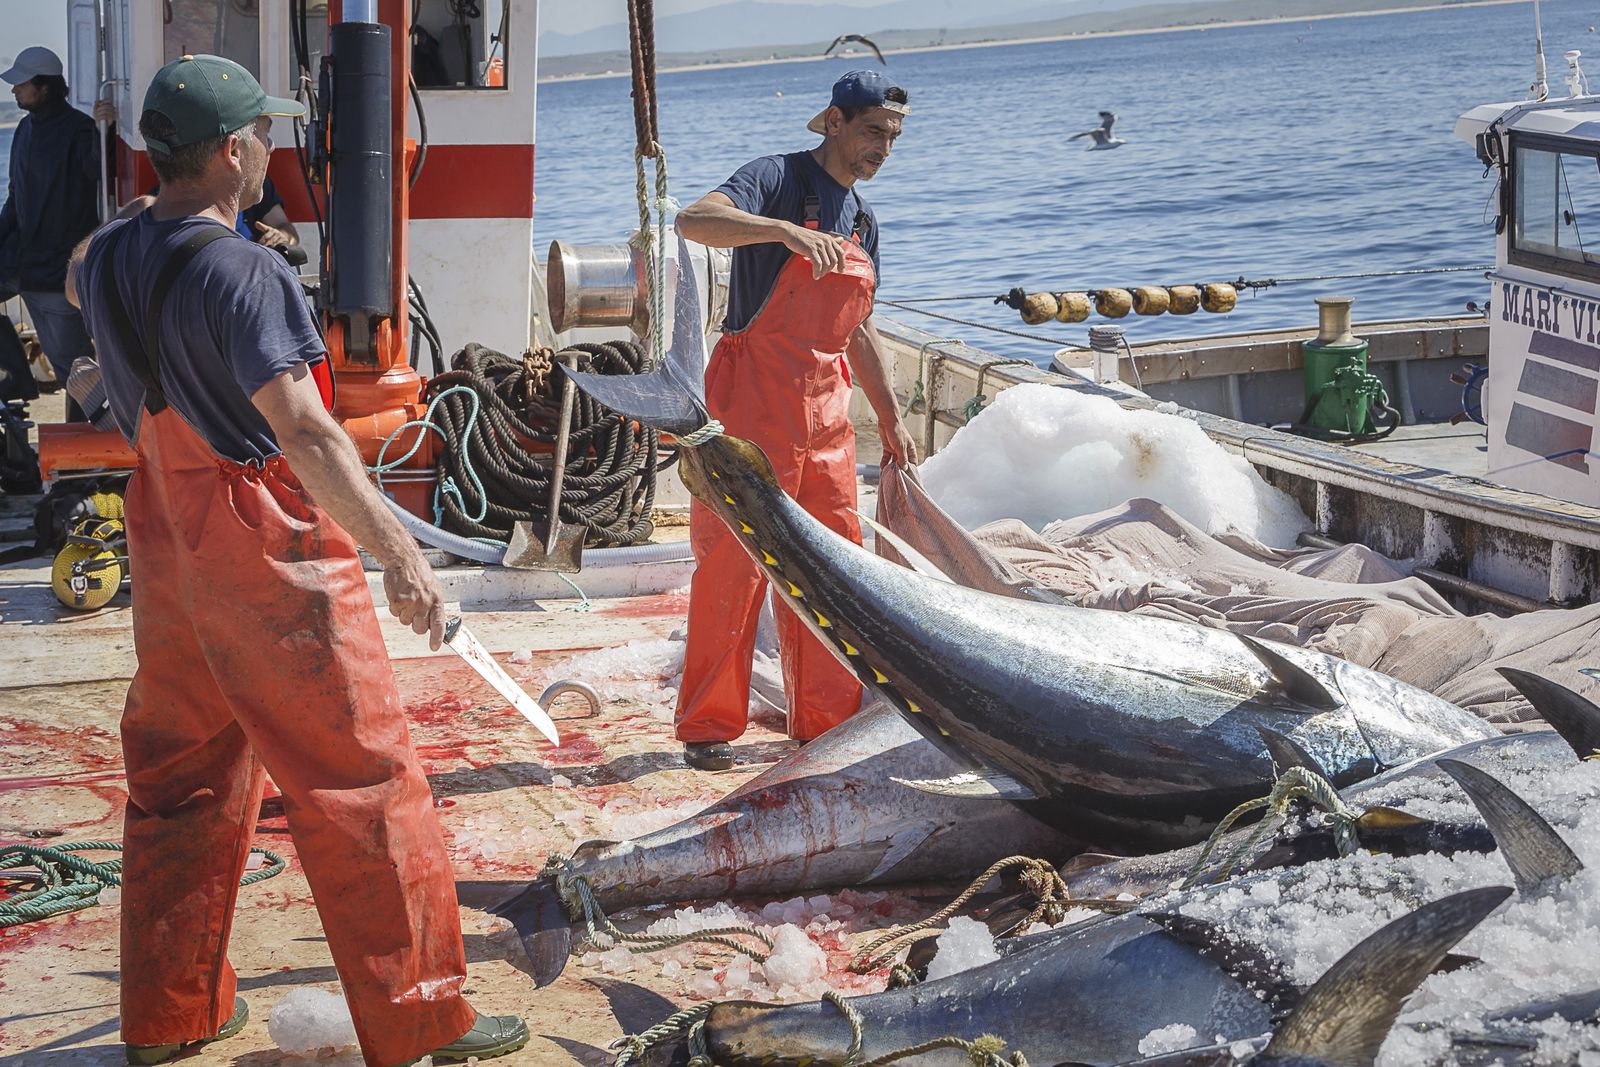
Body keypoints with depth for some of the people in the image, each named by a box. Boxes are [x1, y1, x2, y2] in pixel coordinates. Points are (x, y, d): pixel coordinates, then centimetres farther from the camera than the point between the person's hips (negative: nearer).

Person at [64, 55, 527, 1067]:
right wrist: (400, 554, -25)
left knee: (179, 774, 18)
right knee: (360, 780, 0)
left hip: (167, 544, 9)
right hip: (271, 550, -8)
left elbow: (79, 280, 32)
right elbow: (304, 432, -27)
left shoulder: (109, 255, 4)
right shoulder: (242, 272, -21)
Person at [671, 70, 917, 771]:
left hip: (826, 409, 7)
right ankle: (708, 726, 5)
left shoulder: (862, 221, 17)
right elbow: (694, 220, -26)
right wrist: (785, 230, -38)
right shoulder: (778, 179, -6)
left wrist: (890, 420, 24)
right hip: (753, 398, -7)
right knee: (735, 560, -5)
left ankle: (825, 720, 18)